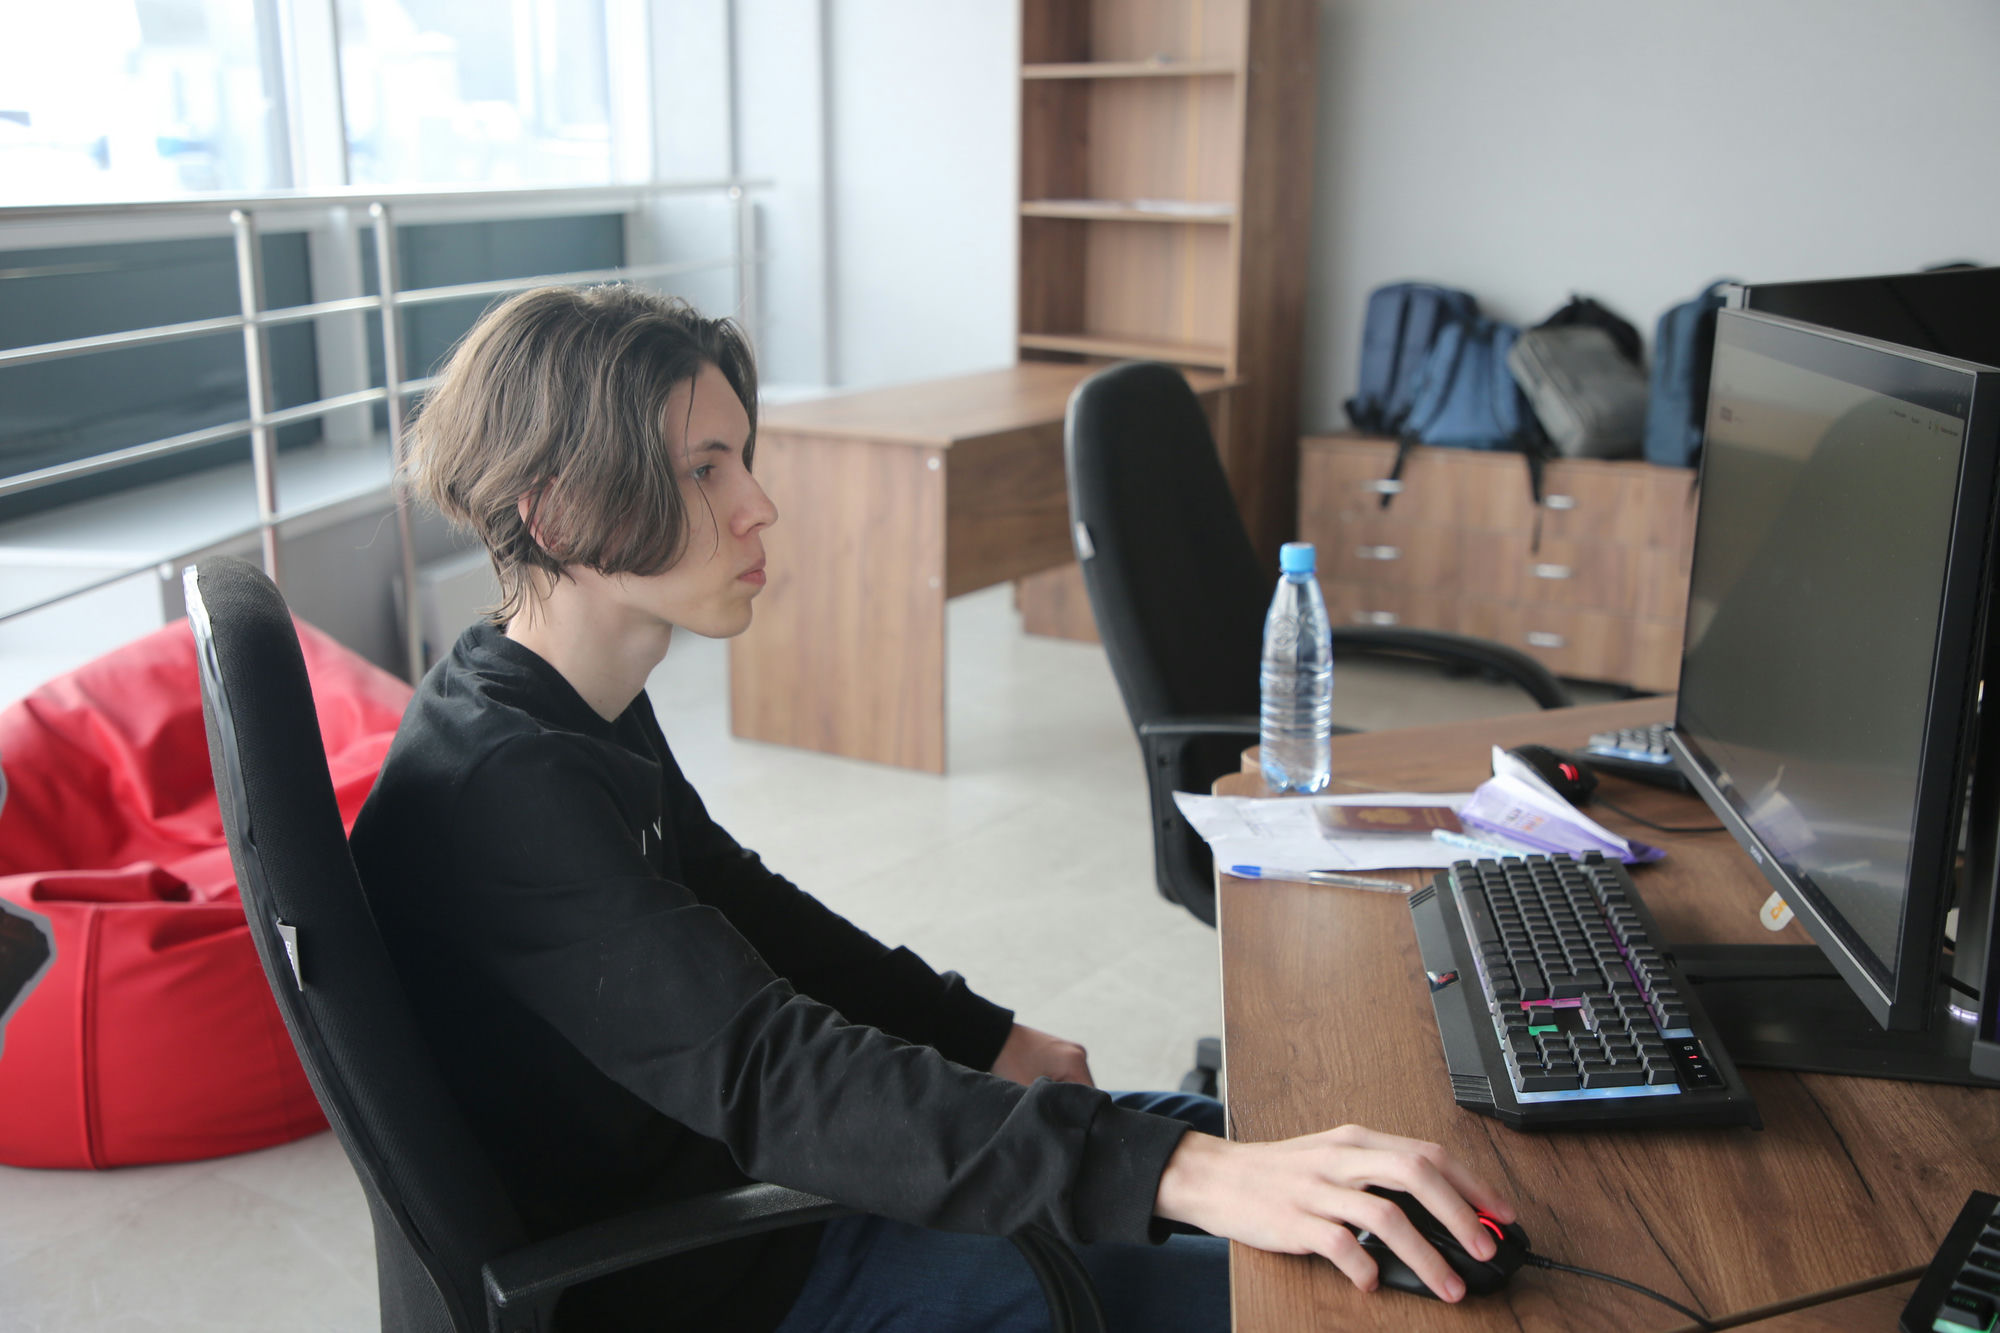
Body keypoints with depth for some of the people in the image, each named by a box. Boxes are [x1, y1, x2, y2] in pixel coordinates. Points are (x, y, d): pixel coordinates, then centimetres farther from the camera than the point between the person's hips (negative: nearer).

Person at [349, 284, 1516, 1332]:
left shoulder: (577, 707, 2)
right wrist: (1189, 1177, -45)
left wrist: (991, 1041, 9)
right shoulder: (501, 790, -30)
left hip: (711, 1167, 9)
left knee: (1215, 1130, 12)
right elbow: (765, 1075, -39)